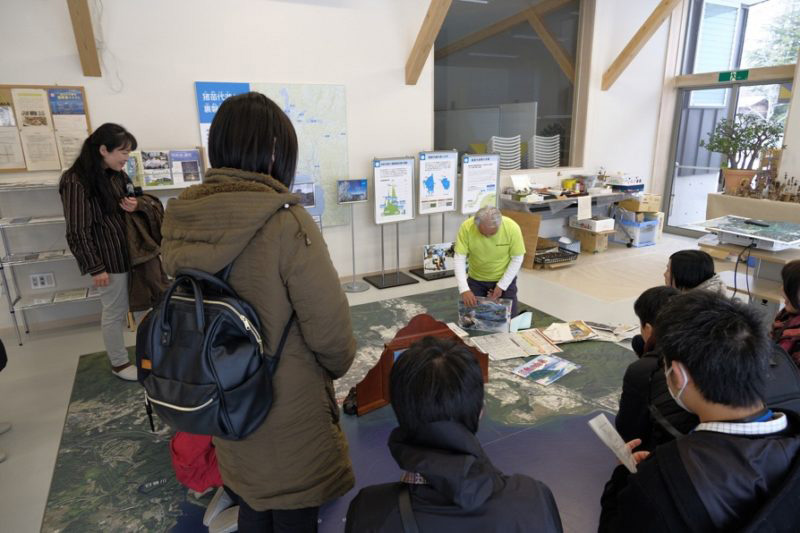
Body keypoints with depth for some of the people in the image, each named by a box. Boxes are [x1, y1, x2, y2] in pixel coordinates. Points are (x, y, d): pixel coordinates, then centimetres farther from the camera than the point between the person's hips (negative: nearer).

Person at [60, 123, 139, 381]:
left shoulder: (117, 175, 6)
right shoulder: (76, 181, -17)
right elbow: (77, 231, -17)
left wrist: (134, 206, -4)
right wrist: (95, 268, -16)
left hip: (129, 251, 7)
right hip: (109, 258, -7)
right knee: (115, 311, 6)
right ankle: (119, 363, 23)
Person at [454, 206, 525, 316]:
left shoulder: (512, 228, -26)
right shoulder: (466, 227, -25)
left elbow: (517, 259, -14)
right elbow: (459, 259, -21)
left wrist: (502, 286, -16)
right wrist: (464, 289, -30)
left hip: (505, 279, 0)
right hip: (476, 280, 1)